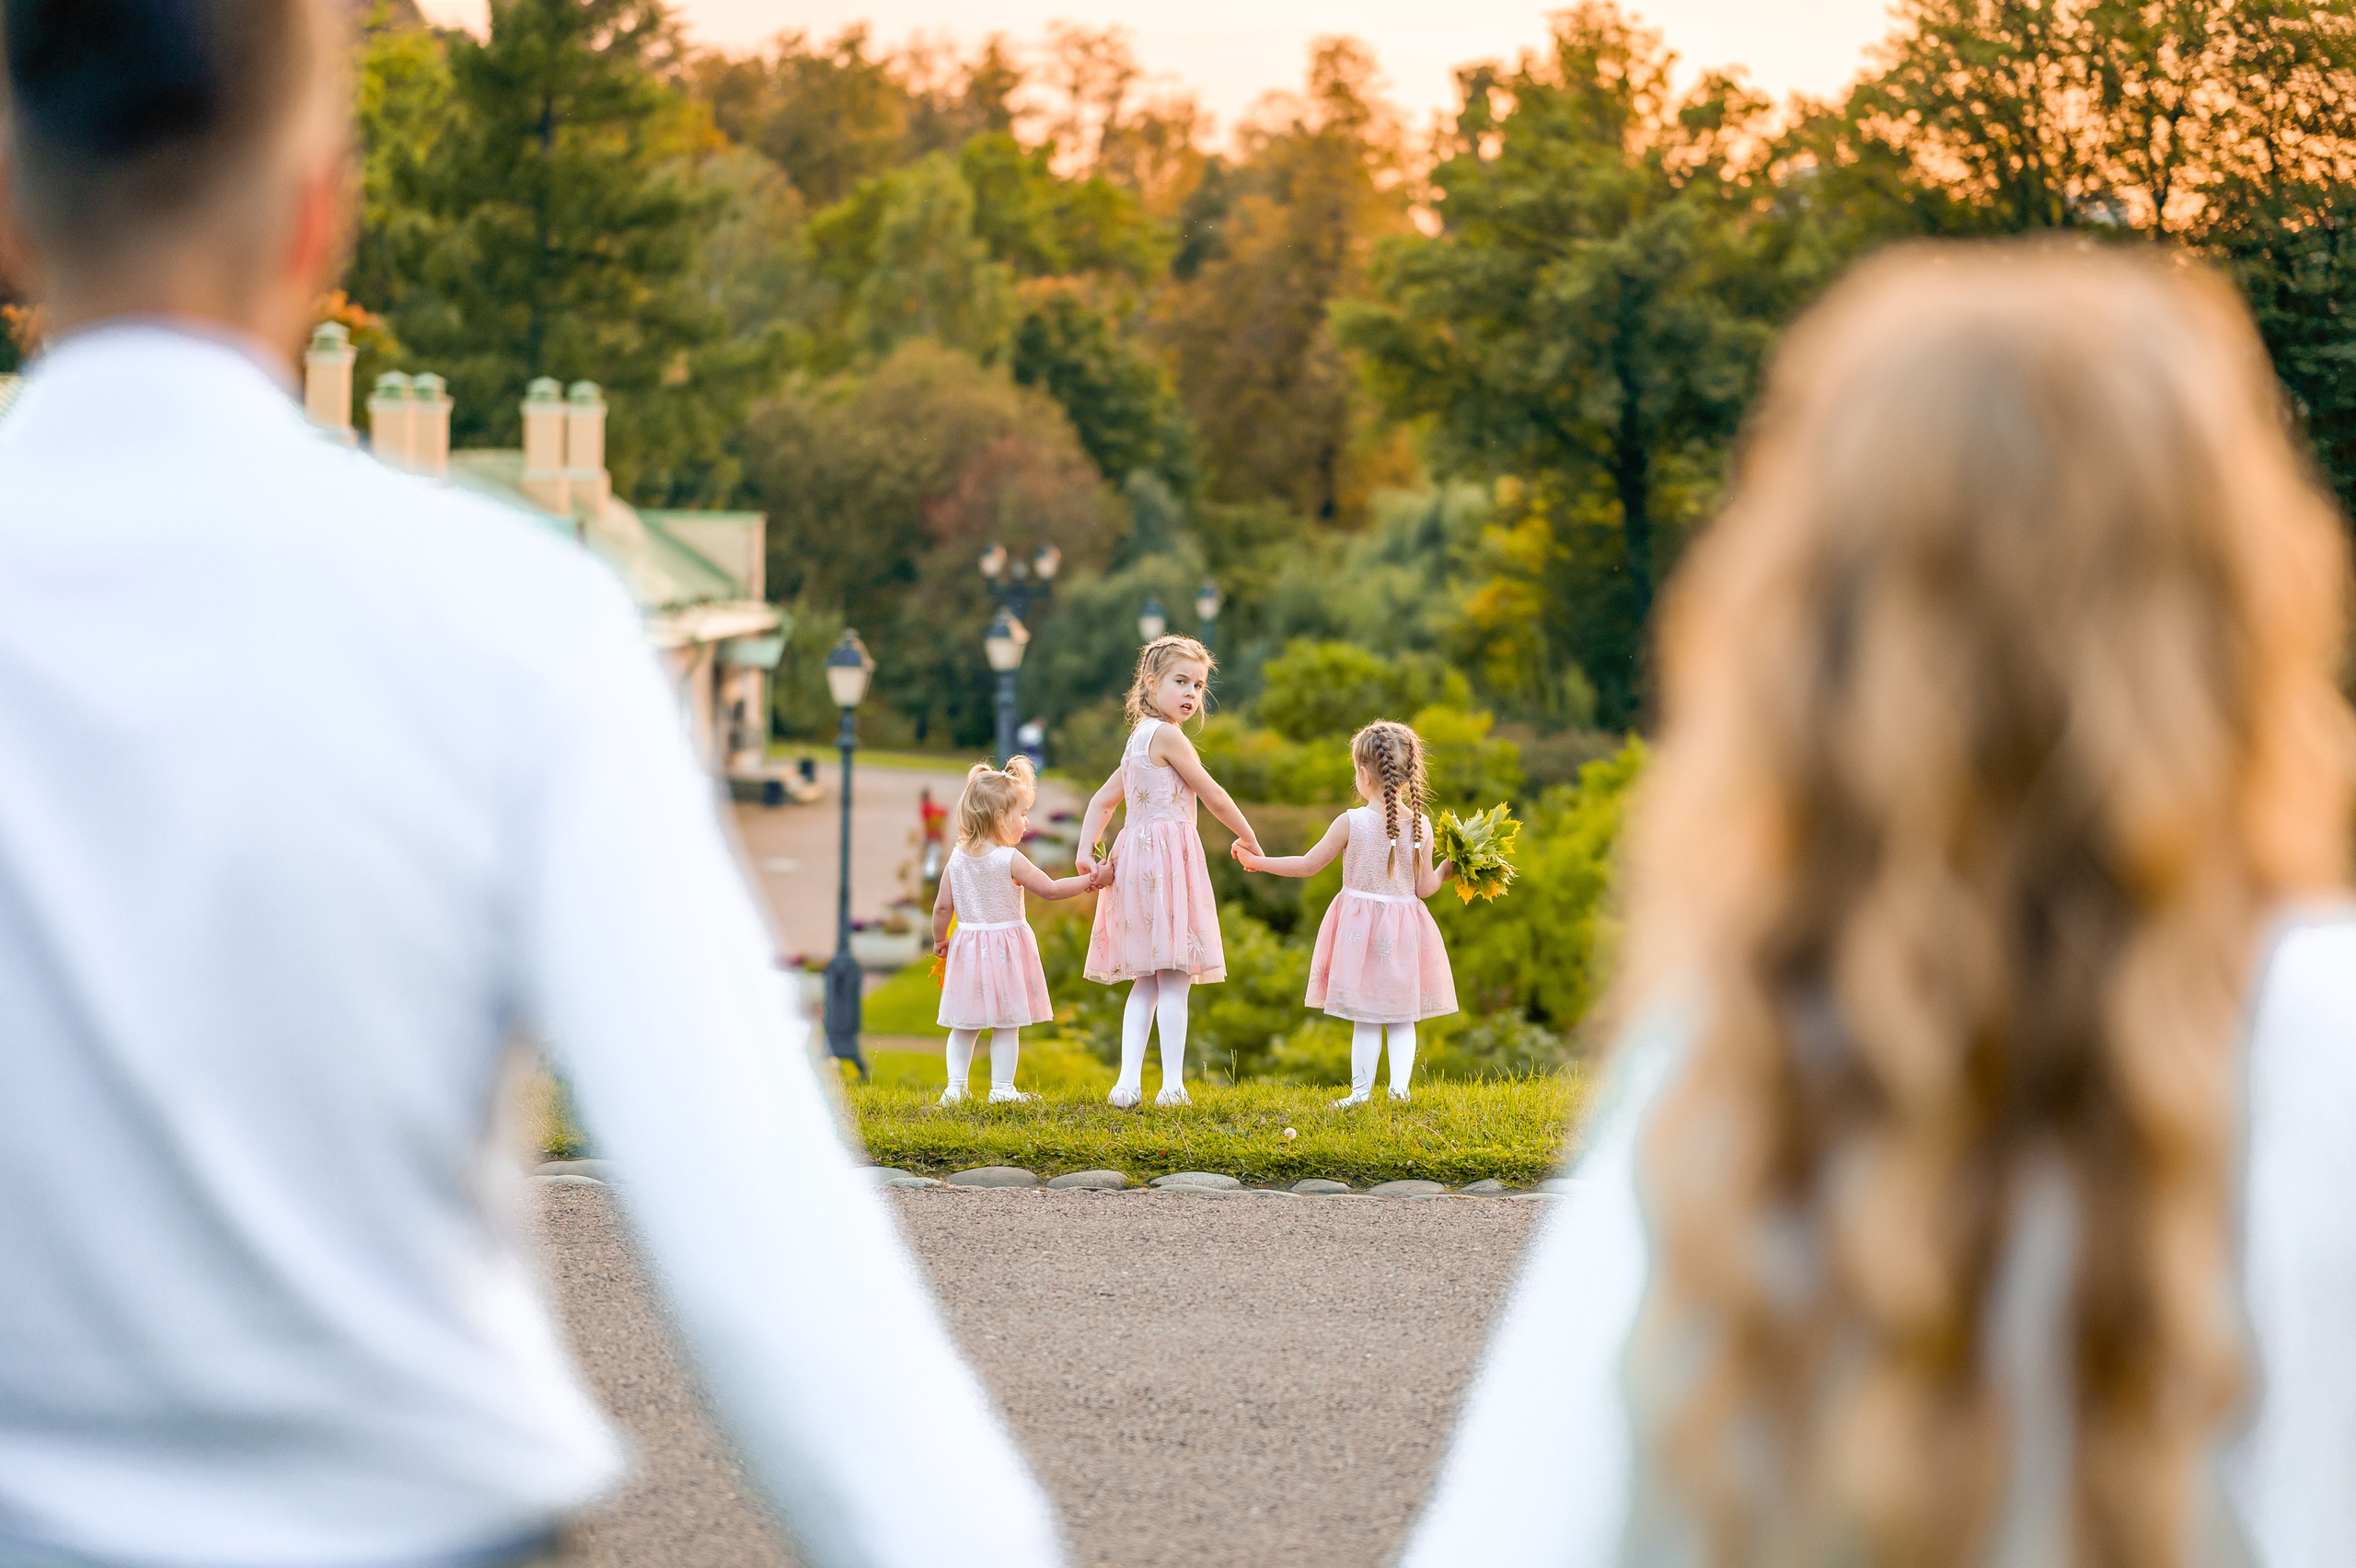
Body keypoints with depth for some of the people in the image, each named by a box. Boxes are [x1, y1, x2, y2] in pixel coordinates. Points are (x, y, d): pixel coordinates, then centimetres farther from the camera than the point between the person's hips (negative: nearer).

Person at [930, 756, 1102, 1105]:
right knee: (1007, 1024, 4)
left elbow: (943, 906, 4)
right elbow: (1050, 888, -11)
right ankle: (1001, 1088, 6)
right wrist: (1092, 879, 0)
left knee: (965, 1024, 12)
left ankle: (955, 1086, 9)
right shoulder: (1010, 860, -16)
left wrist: (939, 940, 19)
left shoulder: (958, 857, 0)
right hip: (1006, 948, -5)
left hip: (968, 945, 5)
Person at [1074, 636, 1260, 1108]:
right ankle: (1172, 1084, -11)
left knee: (1148, 980, 9)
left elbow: (1102, 800, 21)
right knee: (1174, 978, -8)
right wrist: (1250, 841, 7)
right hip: (1168, 855, -9)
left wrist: (1086, 849, 13)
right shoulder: (1167, 735, -10)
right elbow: (1213, 796, -6)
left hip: (1138, 856, 9)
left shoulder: (1138, 741, 19)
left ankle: (1130, 1080, 2)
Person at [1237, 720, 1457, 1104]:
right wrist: (1447, 868, 19)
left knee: (1366, 1019, 4)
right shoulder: (1421, 827, -5)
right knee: (1402, 1018, 12)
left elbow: (1309, 864, -4)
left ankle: (1361, 1090, 7)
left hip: (1361, 929, -3)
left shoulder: (1350, 823, -12)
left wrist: (1259, 862, 7)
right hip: (1404, 927, 3)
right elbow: (1425, 887, 0)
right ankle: (1399, 1085, 3)